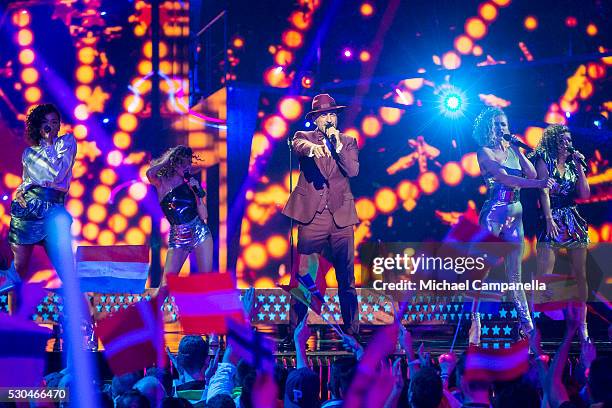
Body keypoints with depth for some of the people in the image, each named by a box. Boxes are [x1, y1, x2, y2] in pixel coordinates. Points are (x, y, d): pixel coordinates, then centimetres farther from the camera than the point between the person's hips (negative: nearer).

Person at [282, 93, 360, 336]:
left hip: (341, 216, 1)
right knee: (303, 275, -3)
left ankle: (352, 329, 6)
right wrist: (312, 148, -38)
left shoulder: (348, 142, 14)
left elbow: (353, 171, -2)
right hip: (311, 216, -1)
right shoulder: (304, 137, 10)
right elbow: (298, 146, -16)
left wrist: (337, 144, -9)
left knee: (347, 278, 1)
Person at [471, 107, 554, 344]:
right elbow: (504, 178, -17)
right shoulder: (485, 152, -3)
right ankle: (476, 323, -10)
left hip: (515, 213, 6)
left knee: (514, 274, 8)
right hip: (494, 212, -6)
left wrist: (517, 149, 1)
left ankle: (526, 324, 7)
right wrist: (538, 184, -24)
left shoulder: (511, 150, 16)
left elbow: (532, 173, 5)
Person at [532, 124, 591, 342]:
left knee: (580, 275, 3)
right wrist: (549, 219, -17)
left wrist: (579, 166, 2)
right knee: (543, 276, -13)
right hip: (553, 220, -5)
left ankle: (582, 324, 10)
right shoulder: (545, 161, 3)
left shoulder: (573, 164, 16)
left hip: (574, 221, 5)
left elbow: (585, 194, 6)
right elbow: (544, 191, -7)